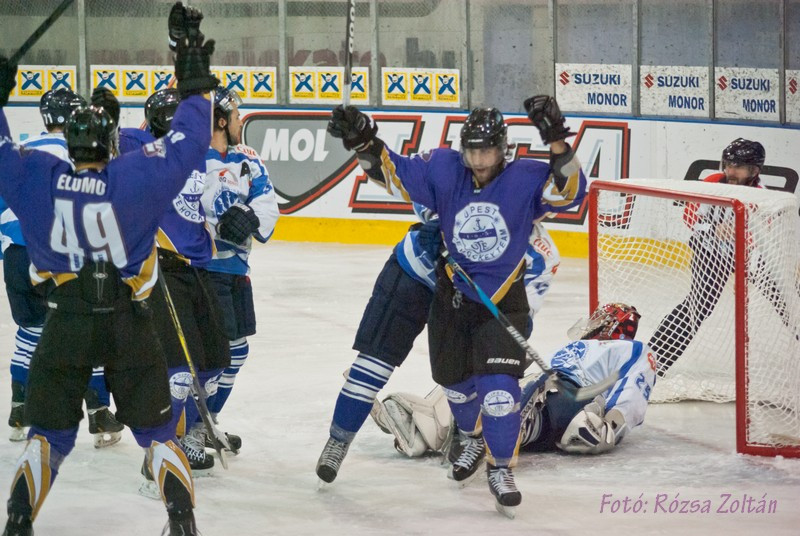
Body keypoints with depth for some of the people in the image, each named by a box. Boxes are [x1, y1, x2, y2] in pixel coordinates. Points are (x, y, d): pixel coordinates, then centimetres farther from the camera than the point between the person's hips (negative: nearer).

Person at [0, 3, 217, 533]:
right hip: (129, 324, -1)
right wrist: (196, 87, -1)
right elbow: (188, 145, -10)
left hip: (66, 323, 1)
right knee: (155, 426, 12)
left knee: (50, 430, 11)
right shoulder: (135, 177, -13)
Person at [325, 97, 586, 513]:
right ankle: (475, 436, 51)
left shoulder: (524, 179, -17)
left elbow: (569, 192, -28)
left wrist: (556, 143, -41)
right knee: (455, 381, 20)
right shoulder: (444, 171, -11)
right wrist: (363, 142, -25)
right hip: (452, 296, 4)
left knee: (497, 385, -15)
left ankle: (500, 468, 1)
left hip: (503, 300, -3)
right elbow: (394, 172, -9)